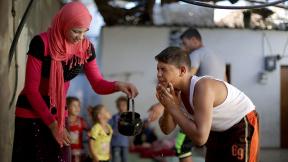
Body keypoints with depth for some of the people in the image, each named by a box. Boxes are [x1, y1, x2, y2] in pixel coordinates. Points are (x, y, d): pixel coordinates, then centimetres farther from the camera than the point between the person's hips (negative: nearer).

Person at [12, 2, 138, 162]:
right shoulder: (41, 43, -22)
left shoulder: (86, 48, -8)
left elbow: (97, 84, -5)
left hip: (58, 112, 4)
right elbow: (31, 89, -18)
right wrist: (52, 123, -19)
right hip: (31, 112, -4)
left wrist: (117, 85, -28)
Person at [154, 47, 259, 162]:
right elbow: (167, 129, -2)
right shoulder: (176, 90, -10)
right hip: (219, 130, 8)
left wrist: (173, 108, -34)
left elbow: (200, 138, -39)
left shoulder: (202, 87, -34)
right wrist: (167, 108, -22)